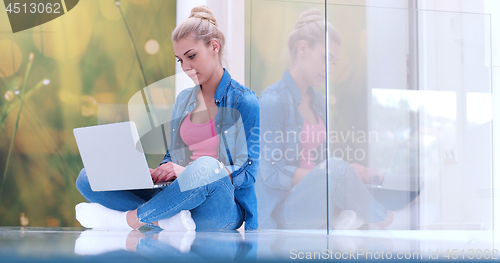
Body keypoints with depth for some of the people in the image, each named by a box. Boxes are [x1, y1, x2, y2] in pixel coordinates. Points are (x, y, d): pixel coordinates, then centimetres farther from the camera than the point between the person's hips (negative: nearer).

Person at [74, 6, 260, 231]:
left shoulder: (244, 101, -3)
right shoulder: (183, 100, 19)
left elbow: (248, 172, -9)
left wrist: (189, 173, -20)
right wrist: (156, 173, -3)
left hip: (224, 209, -6)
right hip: (182, 201, 6)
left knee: (205, 166, -41)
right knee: (88, 178, -5)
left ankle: (128, 219, -21)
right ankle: (169, 220, -28)